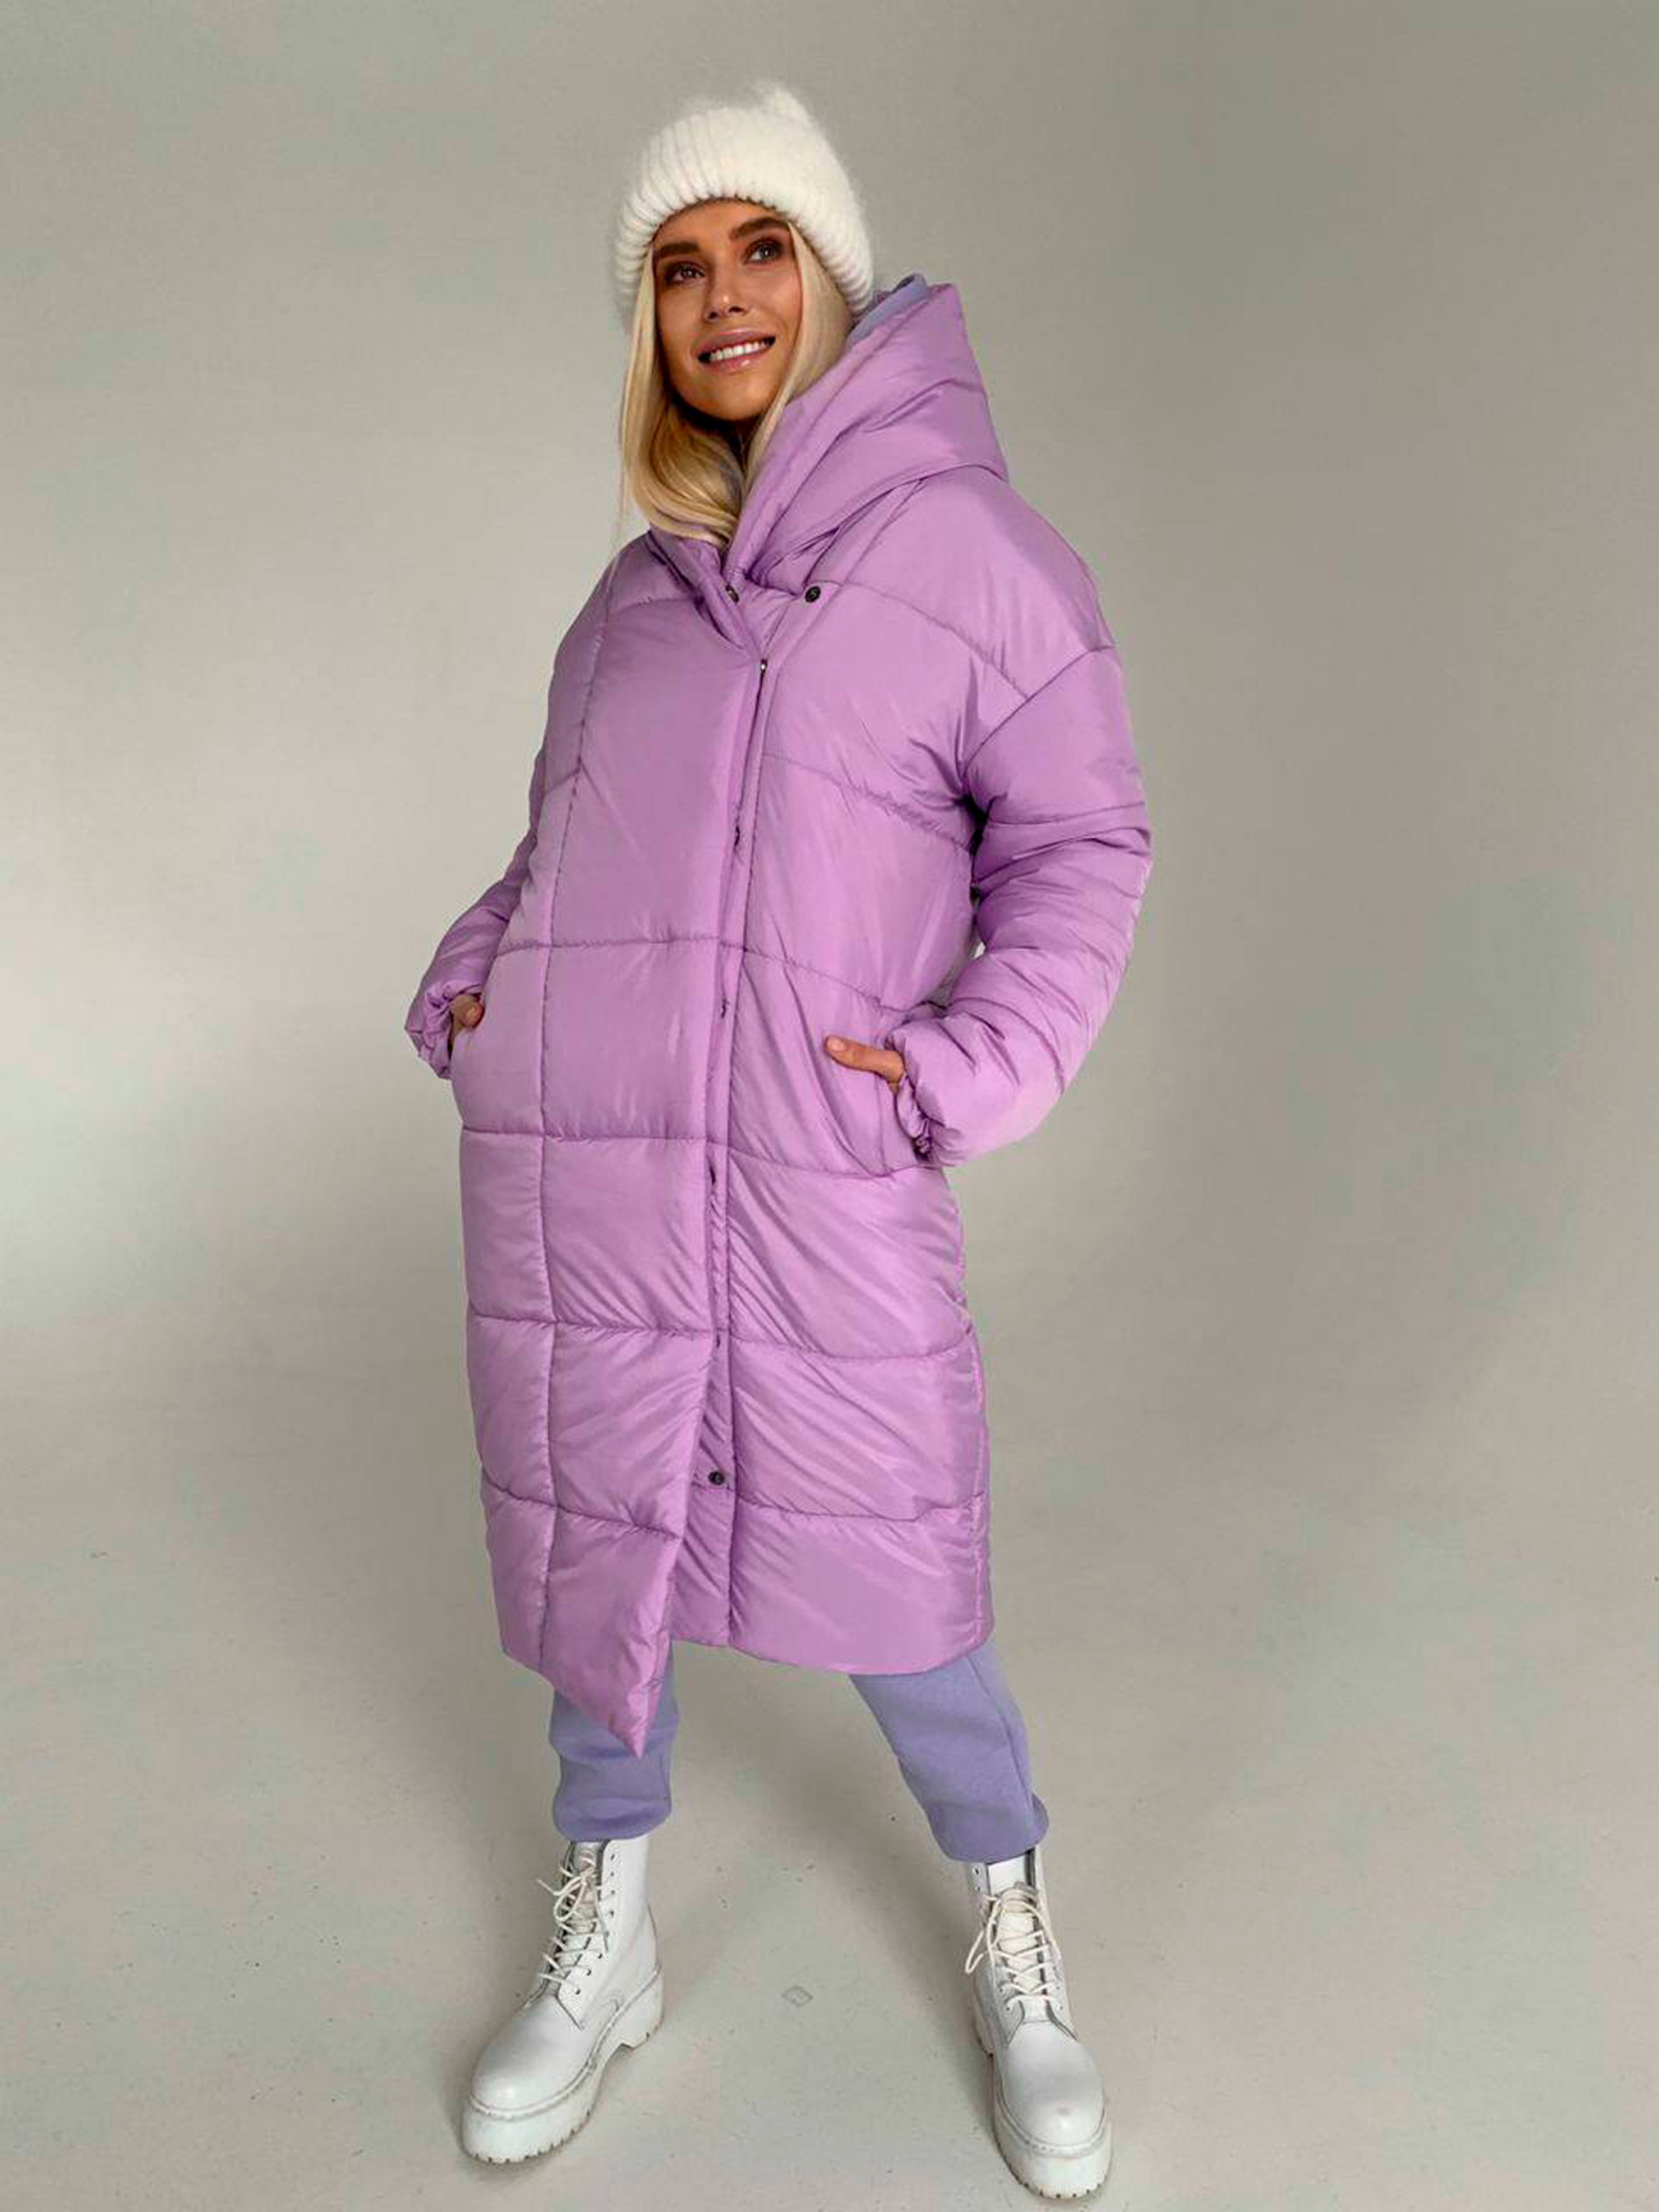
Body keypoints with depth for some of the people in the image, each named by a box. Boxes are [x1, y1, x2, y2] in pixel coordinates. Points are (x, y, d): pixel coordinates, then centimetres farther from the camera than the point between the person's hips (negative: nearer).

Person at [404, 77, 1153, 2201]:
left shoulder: (968, 546, 2)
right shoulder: (629, 591, 15)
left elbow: (1077, 844, 1)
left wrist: (960, 1071, -11)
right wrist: (467, 988, 5)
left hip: (822, 1179, -4)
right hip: (565, 1164, 5)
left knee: (887, 1589, 5)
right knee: (587, 1541, 14)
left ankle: (1013, 1953, 35)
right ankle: (602, 1942, 39)